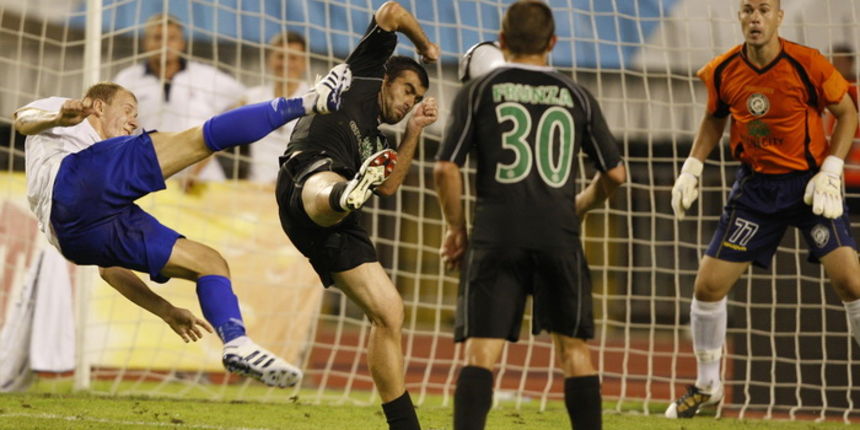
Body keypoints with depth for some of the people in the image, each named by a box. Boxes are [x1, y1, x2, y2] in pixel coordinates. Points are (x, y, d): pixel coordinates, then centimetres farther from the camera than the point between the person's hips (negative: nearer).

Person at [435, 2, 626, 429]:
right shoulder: (576, 96, 11)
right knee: (573, 347, 12)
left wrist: (456, 229, 11)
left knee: (481, 352, -4)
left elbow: (446, 169, -2)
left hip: (497, 236, -1)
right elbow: (614, 173, 12)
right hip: (559, 235, 1)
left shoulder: (478, 91, 5)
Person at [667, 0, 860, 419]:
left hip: (810, 183, -3)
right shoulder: (722, 72, -7)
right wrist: (692, 168, 3)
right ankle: (707, 385, 21)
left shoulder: (808, 65, -17)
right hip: (756, 187, 3)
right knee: (708, 285, 0)